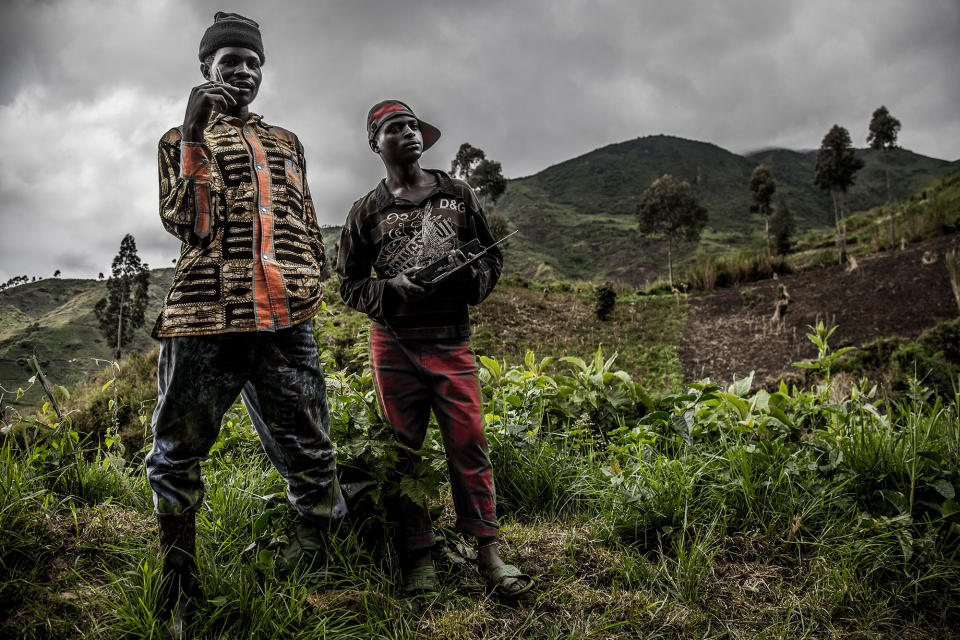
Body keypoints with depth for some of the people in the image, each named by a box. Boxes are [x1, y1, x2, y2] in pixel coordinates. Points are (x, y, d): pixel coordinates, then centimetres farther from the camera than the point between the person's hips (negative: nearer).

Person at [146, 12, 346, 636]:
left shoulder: (286, 142, 23)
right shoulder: (182, 139, 13)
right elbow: (184, 222, -4)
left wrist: (310, 280, 13)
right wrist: (195, 131, -9)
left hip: (285, 317, 2)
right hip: (204, 315, -2)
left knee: (310, 456, 3)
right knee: (176, 457, 7)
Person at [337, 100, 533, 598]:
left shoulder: (458, 194, 10)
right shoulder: (367, 211, 7)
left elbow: (492, 256, 15)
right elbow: (349, 284, 8)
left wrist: (469, 277, -7)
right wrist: (392, 289, -11)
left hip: (451, 340, 0)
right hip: (394, 344, 0)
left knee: (468, 445, -3)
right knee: (403, 450, 4)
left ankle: (487, 551, 8)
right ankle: (418, 557, 13)